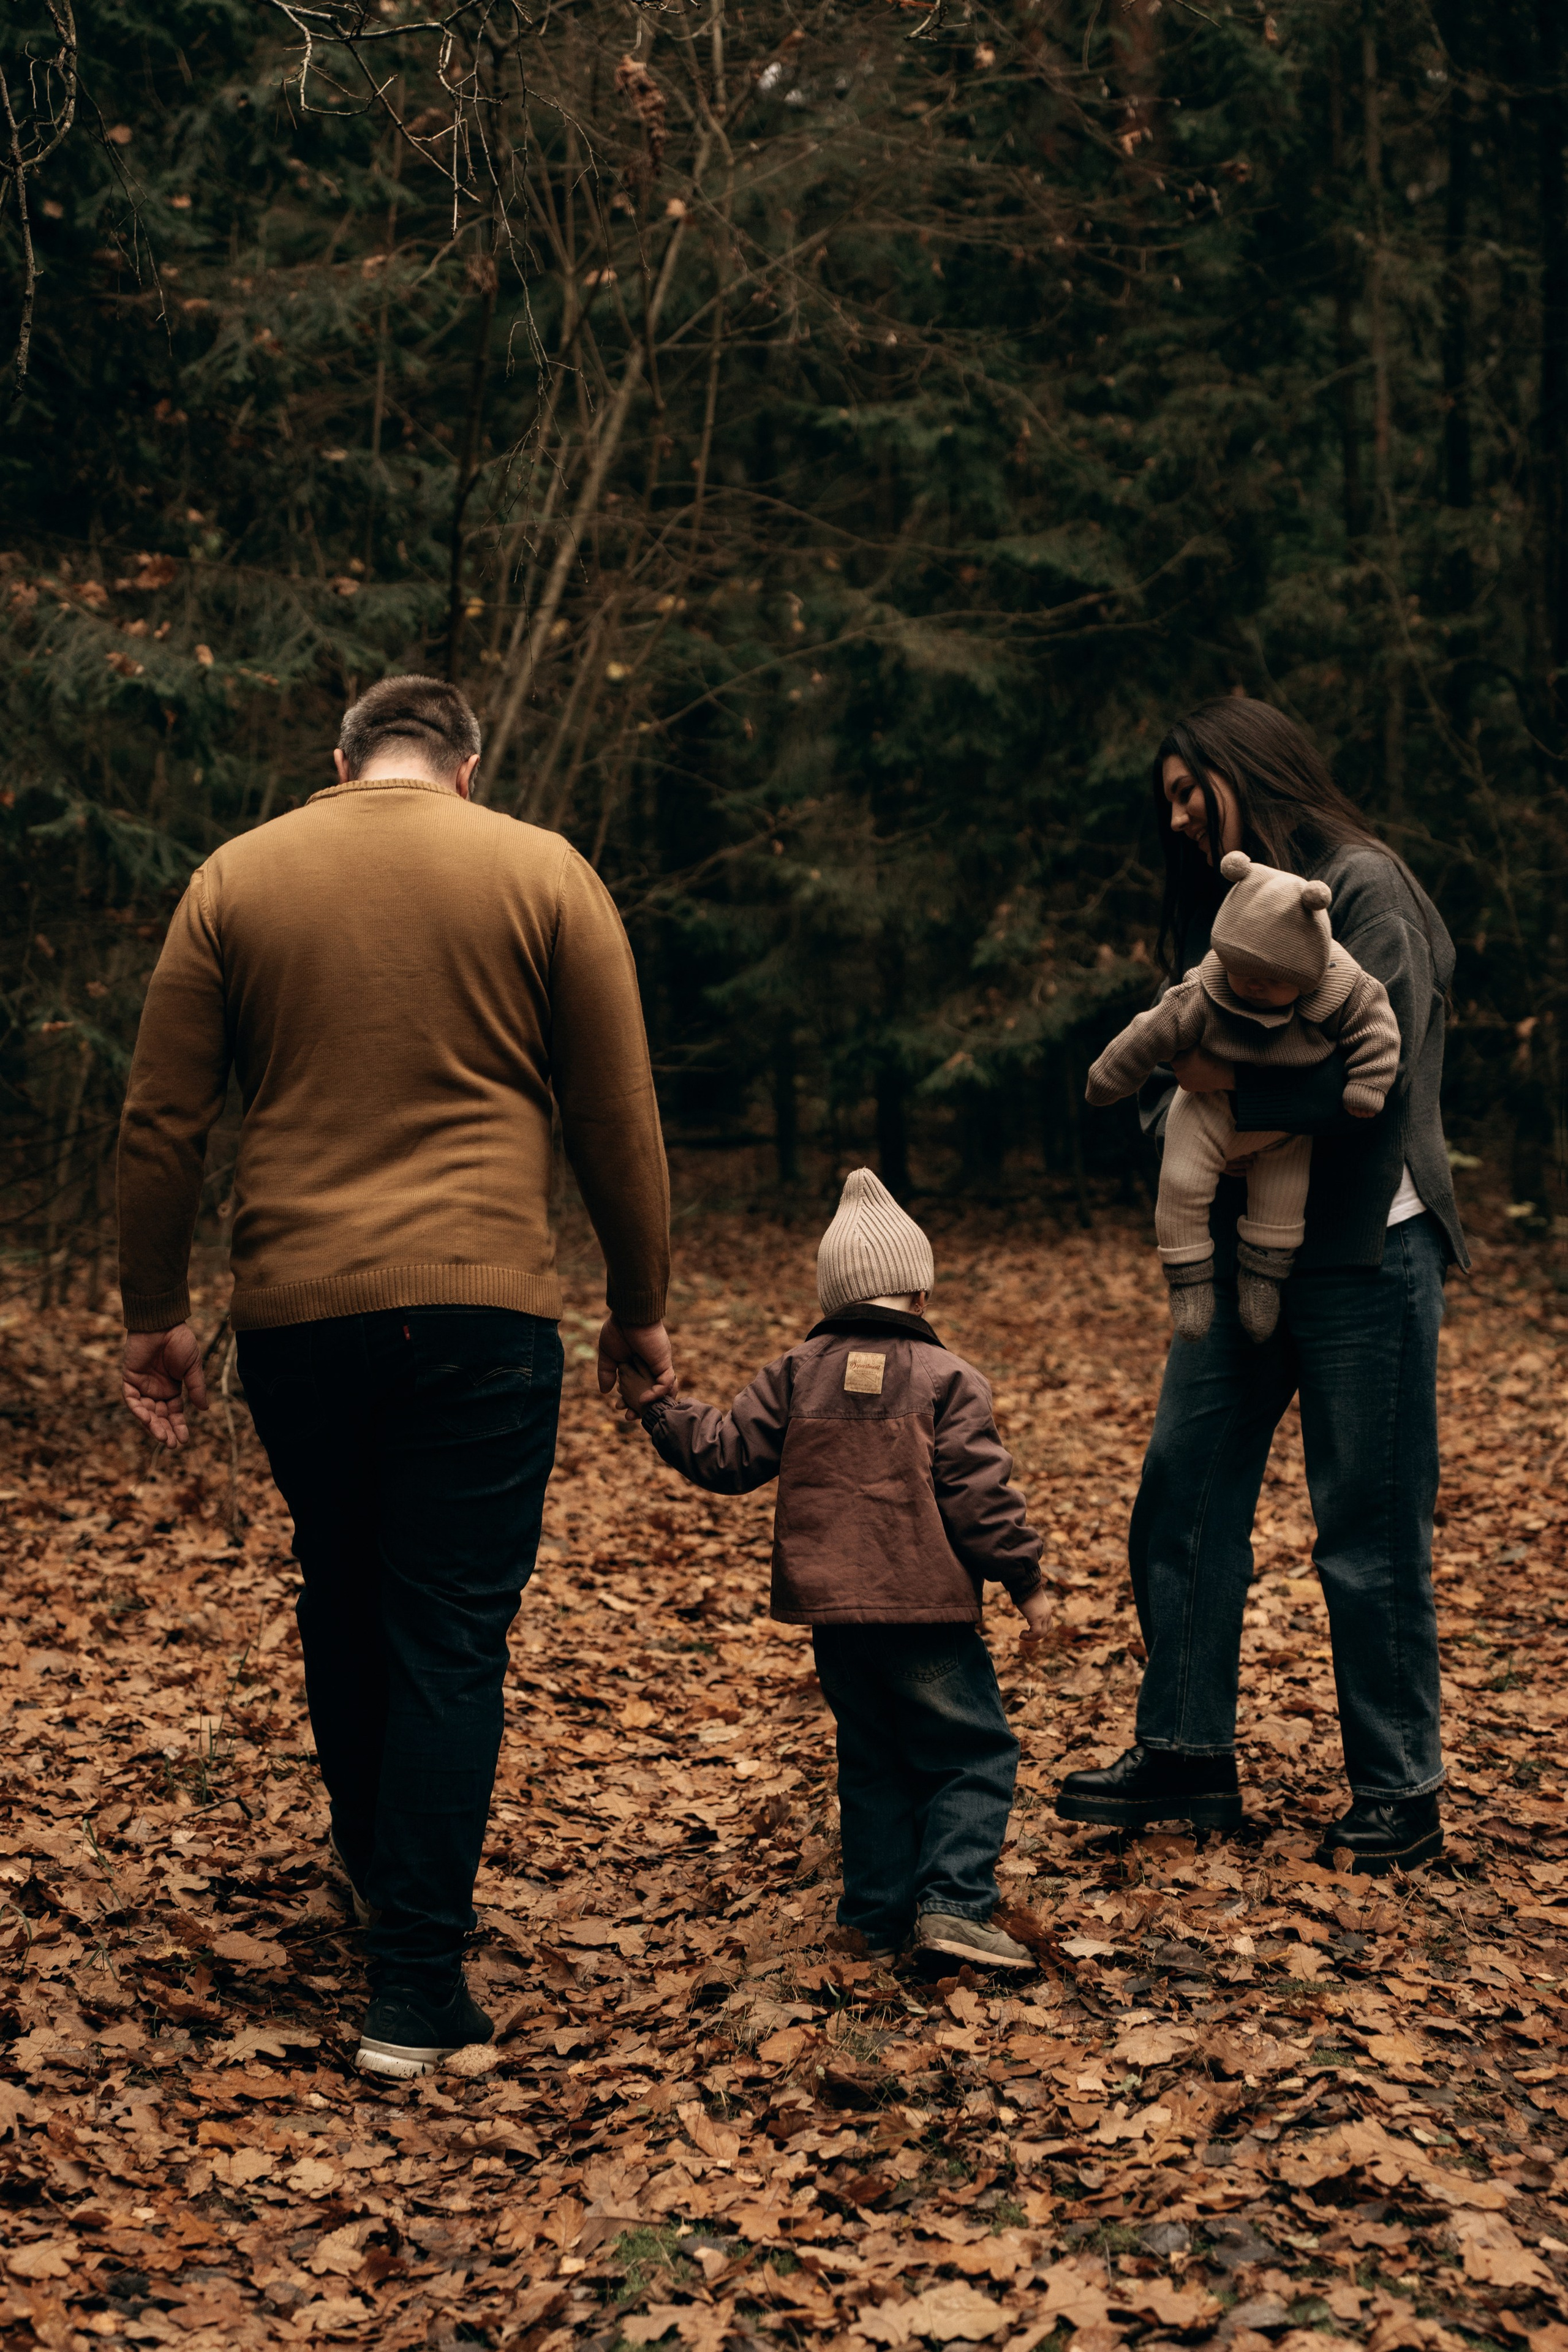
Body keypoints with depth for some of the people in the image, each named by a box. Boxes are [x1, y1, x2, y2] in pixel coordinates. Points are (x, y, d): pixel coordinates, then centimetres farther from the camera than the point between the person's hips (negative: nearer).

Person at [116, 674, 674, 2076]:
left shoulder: (236, 877, 8)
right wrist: (640, 1310, 14)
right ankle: (416, 1991, 1)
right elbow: (618, 1122, 5)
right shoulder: (542, 872, 4)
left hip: (295, 1311, 3)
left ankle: (376, 1871, 39)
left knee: (343, 1604, 21)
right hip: (481, 1309, -2)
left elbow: (163, 1119, 7)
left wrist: (153, 1311, 14)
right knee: (454, 1637, 1)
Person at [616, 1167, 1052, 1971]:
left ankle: (878, 1914, 14)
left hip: (832, 1613, 5)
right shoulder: (947, 1380, -3)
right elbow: (978, 1493, -9)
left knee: (872, 1760, 16)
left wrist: (657, 1406, 19)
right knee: (974, 1751, 3)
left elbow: (727, 1454, 7)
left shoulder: (797, 1374, 7)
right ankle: (952, 1901, -11)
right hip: (924, 1605, -5)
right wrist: (1024, 1578, -1)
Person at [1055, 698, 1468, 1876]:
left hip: (1362, 1250, -8)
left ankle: (1401, 1795, 10)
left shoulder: (1364, 885, -8)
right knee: (1184, 1497, 6)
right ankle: (1189, 1754, 17)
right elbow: (1166, 1070, 15)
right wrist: (1183, 1105, -8)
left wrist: (1228, 1079, -10)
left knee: (1370, 1528, -1)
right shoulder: (1225, 907, 17)